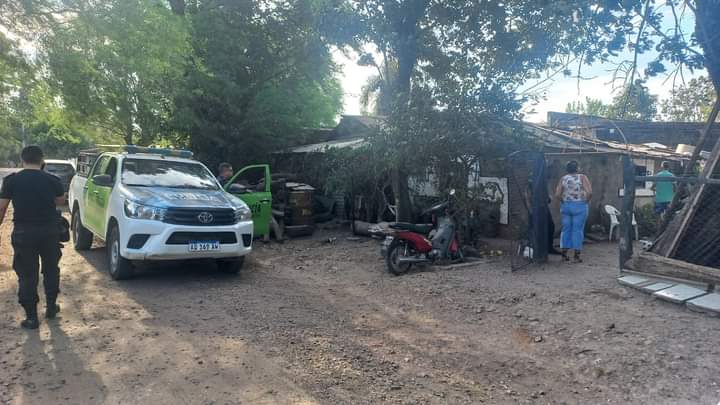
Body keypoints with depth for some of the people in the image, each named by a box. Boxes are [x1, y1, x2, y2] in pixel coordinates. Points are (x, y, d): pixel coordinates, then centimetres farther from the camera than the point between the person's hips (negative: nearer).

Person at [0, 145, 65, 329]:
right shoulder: (52, 180, -3)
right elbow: (61, 201, 13)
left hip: (23, 232, -1)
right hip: (49, 231, 1)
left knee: (27, 275, 6)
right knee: (51, 269, 19)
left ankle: (31, 317, 9)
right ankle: (51, 307, 28)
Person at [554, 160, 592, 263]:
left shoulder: (563, 179, 3)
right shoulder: (582, 177, -6)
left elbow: (557, 194, -4)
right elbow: (589, 192, -16)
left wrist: (564, 201, 10)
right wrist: (585, 201, 0)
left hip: (565, 206, 3)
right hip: (579, 206, -3)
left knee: (566, 229, 10)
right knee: (578, 230, 2)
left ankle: (564, 254, 15)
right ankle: (577, 256, 4)